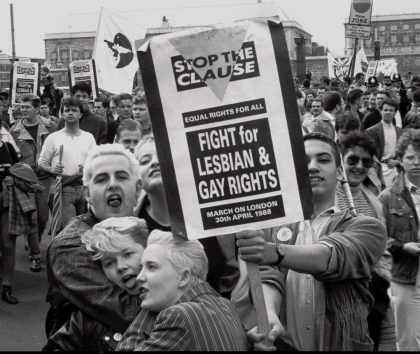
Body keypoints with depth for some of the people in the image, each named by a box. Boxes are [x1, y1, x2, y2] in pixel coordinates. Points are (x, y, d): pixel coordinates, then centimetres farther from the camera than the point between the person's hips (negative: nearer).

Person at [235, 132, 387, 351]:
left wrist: (274, 253, -41)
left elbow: (330, 256, -24)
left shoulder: (366, 227, -4)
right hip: (282, 344, 1)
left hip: (341, 345, -1)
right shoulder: (275, 228, 5)